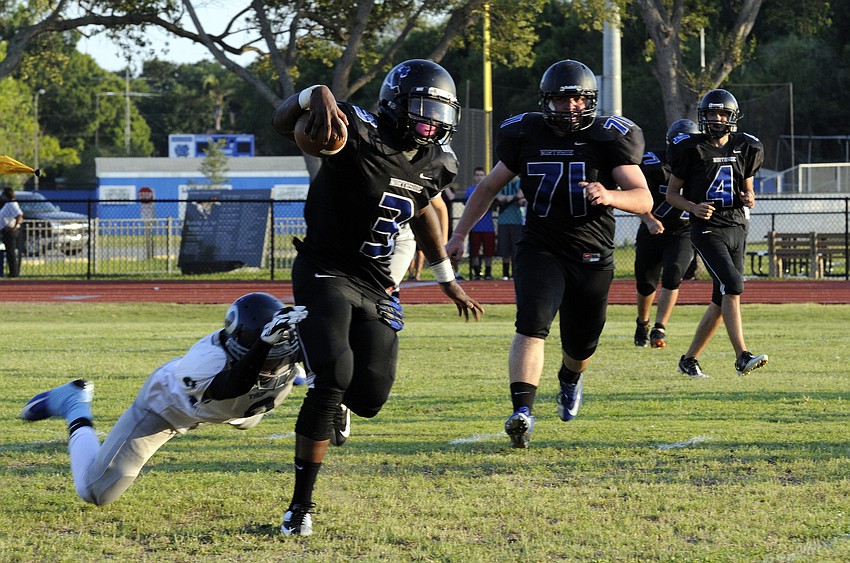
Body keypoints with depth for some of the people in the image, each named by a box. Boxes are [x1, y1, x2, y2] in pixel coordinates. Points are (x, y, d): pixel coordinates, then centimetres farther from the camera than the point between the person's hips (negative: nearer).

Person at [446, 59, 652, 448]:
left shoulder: (609, 139, -7)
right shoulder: (526, 136, 0)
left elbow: (644, 199, -14)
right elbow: (489, 187, 14)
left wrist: (609, 196, -35)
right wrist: (459, 235, 11)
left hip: (592, 255, 0)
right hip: (540, 250, 0)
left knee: (580, 343, 13)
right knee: (533, 325, -24)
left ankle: (569, 380, 50)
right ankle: (522, 411, -33)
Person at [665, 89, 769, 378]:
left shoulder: (745, 148, 9)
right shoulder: (692, 150, -4)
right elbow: (672, 193, 3)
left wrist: (749, 198, -3)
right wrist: (693, 207, -17)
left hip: (737, 229, 6)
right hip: (708, 229, -6)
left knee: (721, 301, 6)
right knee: (732, 285, -22)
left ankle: (689, 359, 19)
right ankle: (742, 356, -26)